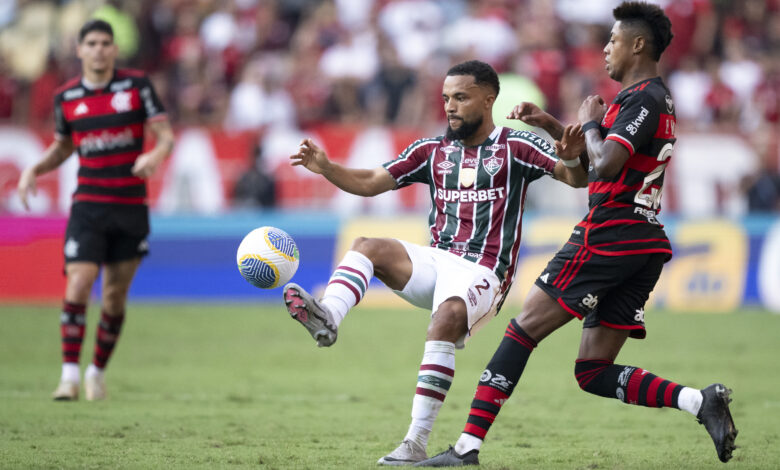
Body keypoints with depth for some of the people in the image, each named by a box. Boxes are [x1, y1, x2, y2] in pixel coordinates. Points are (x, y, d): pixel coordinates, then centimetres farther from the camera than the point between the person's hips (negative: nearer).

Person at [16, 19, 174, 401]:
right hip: (88, 206, 0)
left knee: (115, 296, 5)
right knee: (78, 285, -16)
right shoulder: (66, 97, 4)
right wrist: (34, 170, 1)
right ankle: (70, 373, -12)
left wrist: (156, 155, -25)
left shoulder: (137, 85, -1)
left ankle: (98, 371, 23)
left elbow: (165, 135, -3)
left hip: (131, 207, 0)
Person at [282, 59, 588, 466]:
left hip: (483, 275, -6)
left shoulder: (515, 148, 2)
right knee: (366, 246, -16)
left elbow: (576, 179, -6)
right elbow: (370, 183, 14)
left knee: (445, 320, -34)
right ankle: (327, 317, -45)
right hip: (436, 263, 6)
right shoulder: (433, 151, 15)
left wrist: (573, 161, -30)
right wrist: (326, 168, -4)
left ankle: (417, 443, -37)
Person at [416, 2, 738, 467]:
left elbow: (606, 166, -24)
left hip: (609, 235, -10)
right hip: (644, 244, 10)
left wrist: (590, 122, -6)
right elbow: (601, 157, 33)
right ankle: (700, 400, -9)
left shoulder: (644, 99, -12)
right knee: (593, 372, 7)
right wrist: (550, 124, 22)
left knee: (523, 330, -4)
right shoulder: (657, 99, 20)